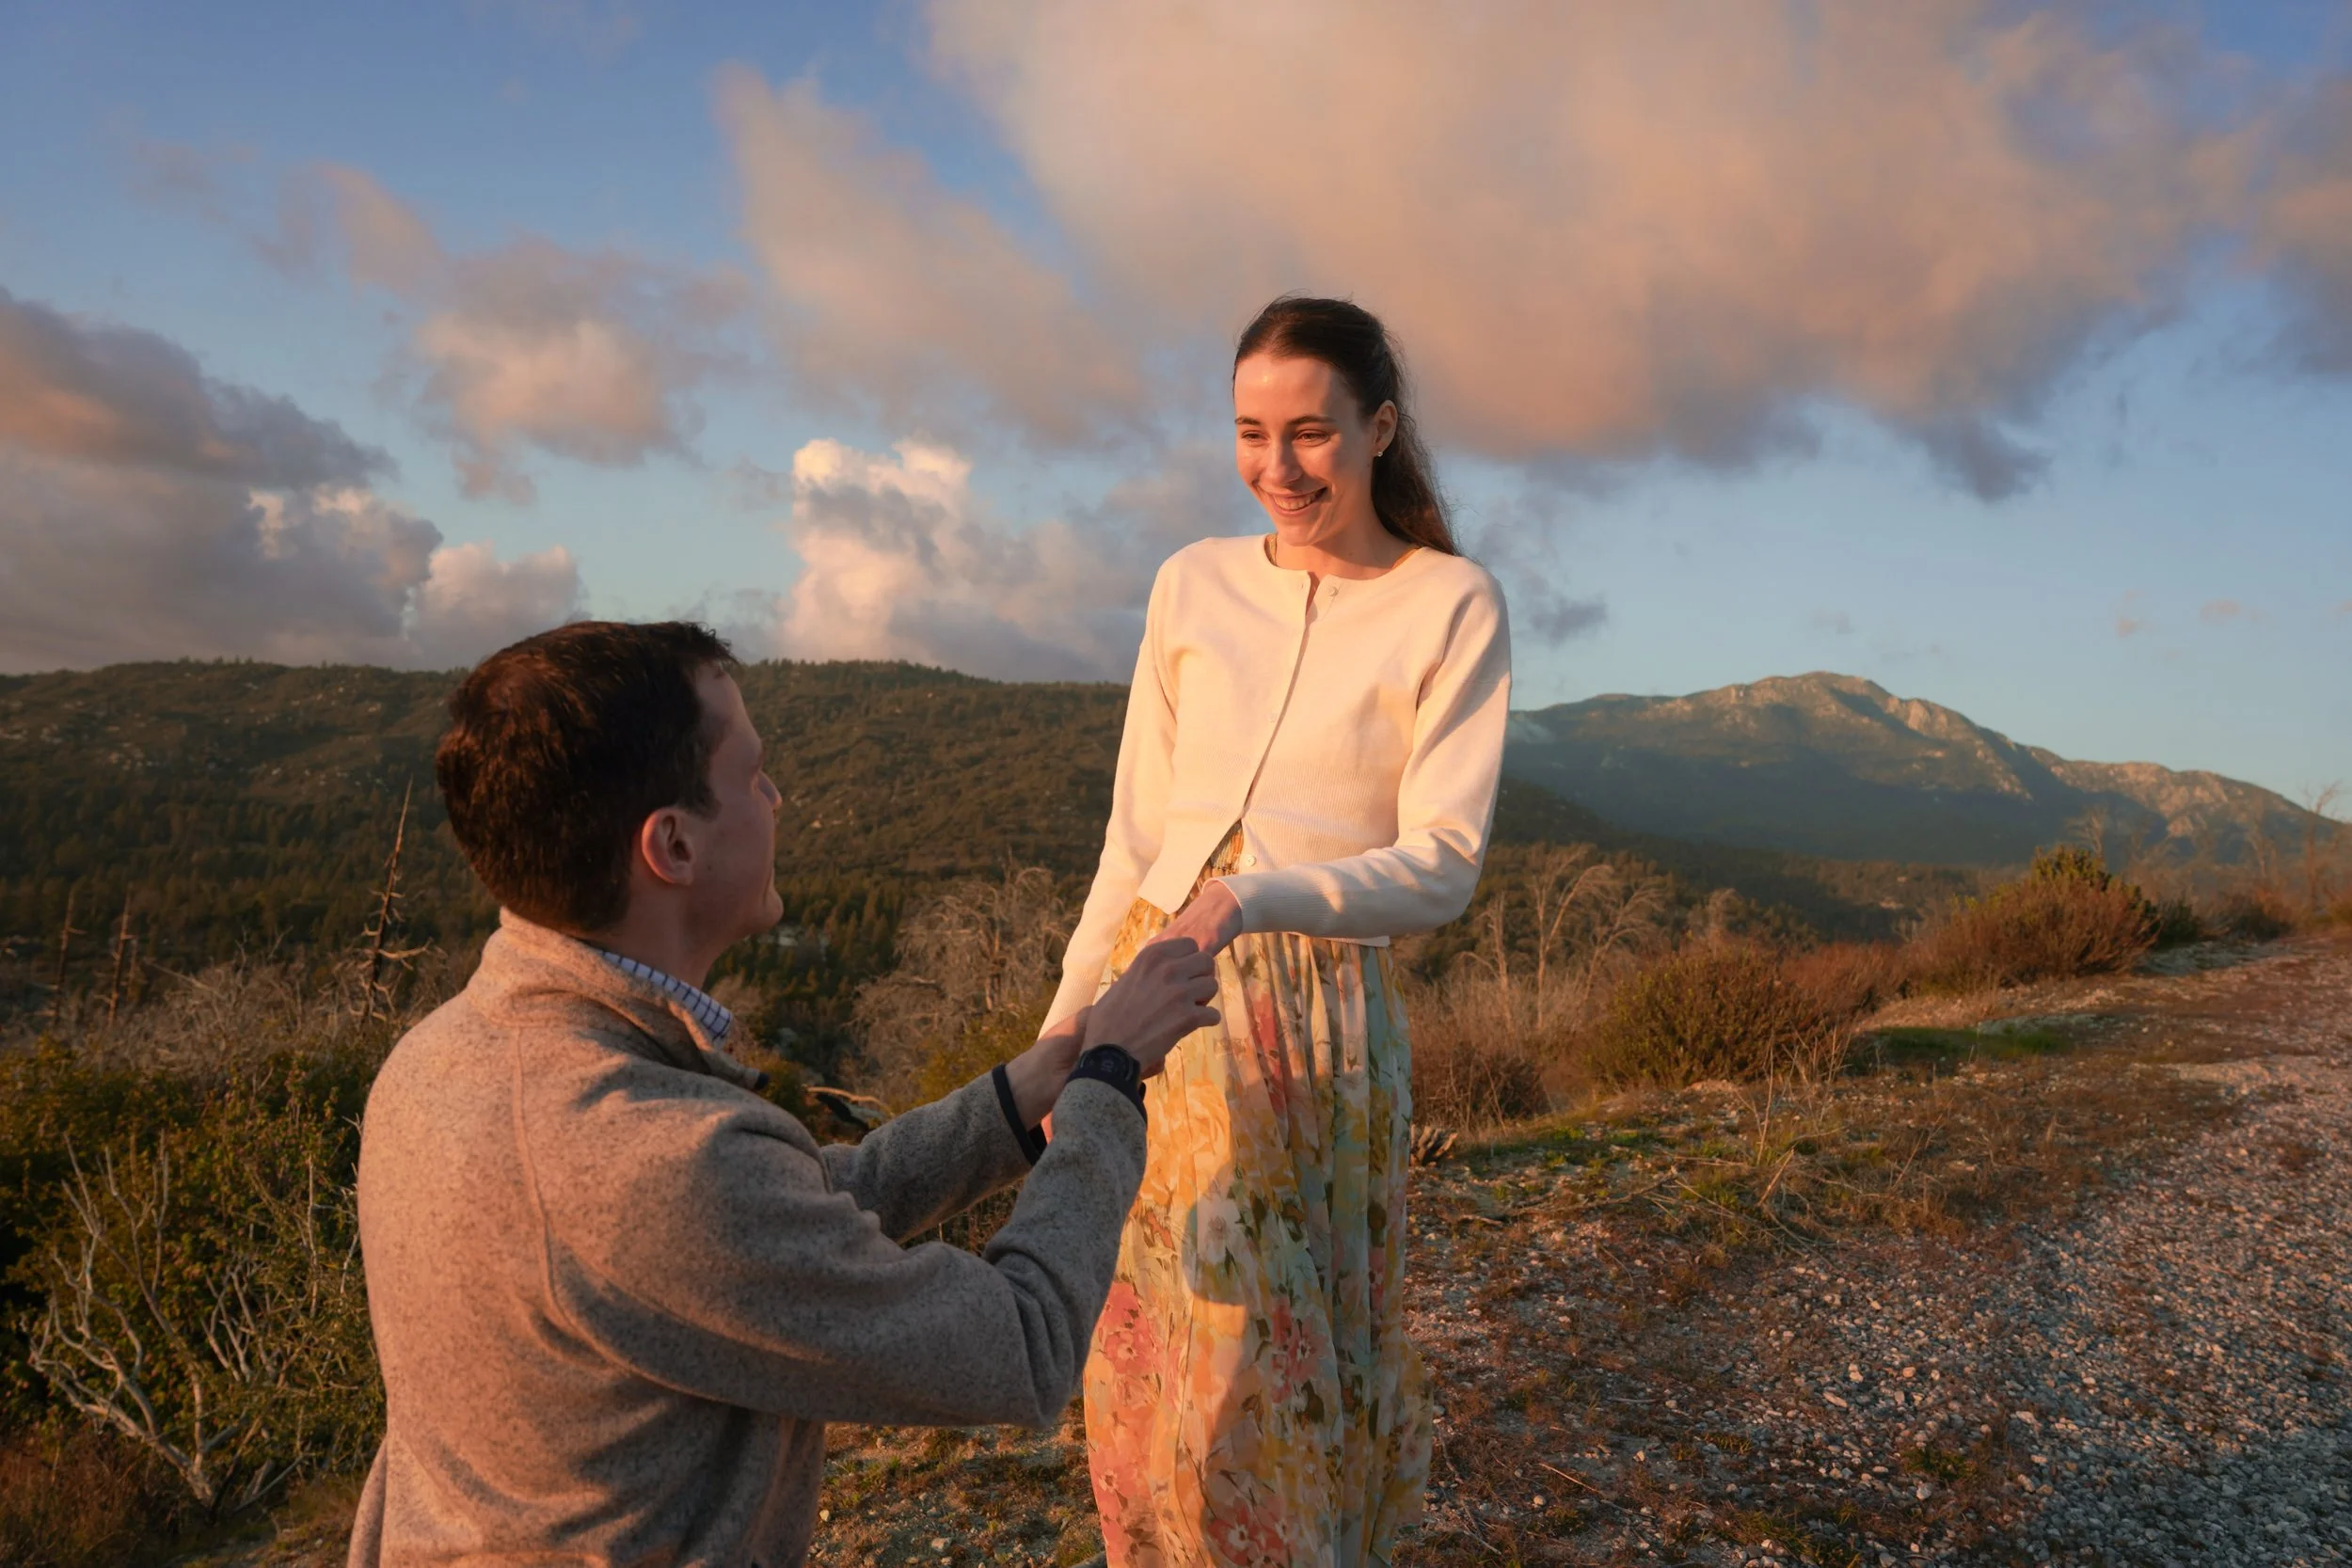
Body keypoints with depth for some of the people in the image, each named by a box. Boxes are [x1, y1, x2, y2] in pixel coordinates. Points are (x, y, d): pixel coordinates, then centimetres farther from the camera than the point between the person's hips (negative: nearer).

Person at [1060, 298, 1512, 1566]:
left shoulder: (1451, 607, -5)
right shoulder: (1193, 584, 6)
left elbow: (1445, 864, -11)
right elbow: (1134, 837, 10)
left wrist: (1255, 898, -28)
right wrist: (1060, 1030, 9)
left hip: (1314, 1025, -3)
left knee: (1273, 1378, 6)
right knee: (1152, 1365, 12)